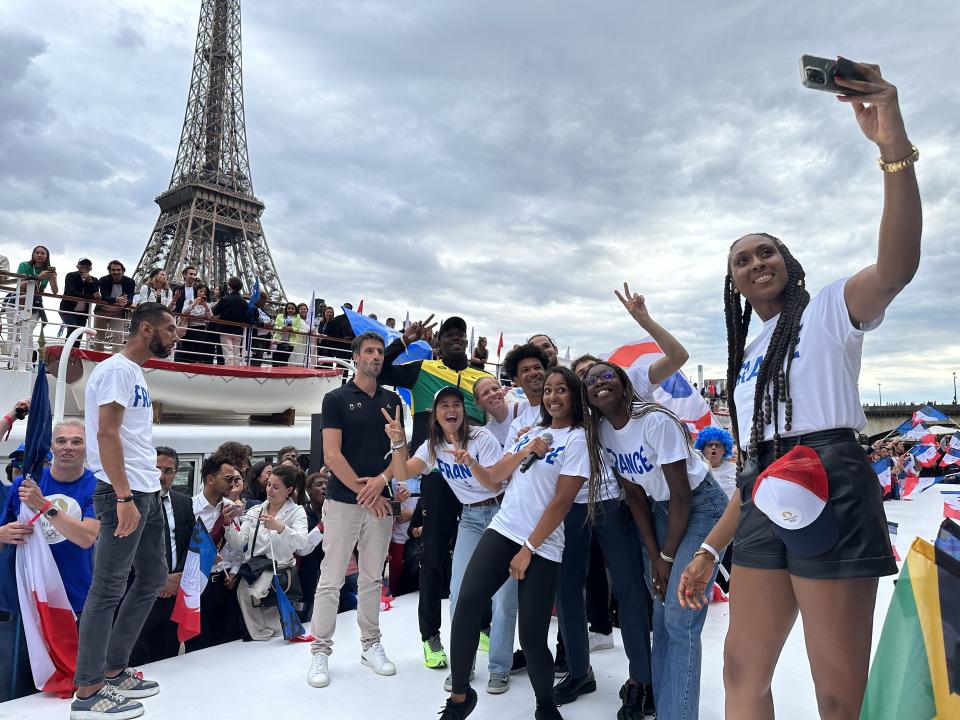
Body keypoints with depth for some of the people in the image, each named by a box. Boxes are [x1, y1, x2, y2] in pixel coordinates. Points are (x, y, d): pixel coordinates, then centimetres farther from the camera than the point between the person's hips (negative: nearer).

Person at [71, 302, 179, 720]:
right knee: (108, 588, -2)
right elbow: (106, 434, -19)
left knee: (152, 578, 15)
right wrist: (125, 498, -22)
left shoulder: (135, 374, 17)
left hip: (146, 493, 10)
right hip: (125, 495, -10)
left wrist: (143, 494, 16)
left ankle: (113, 670, 27)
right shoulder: (117, 370, -12)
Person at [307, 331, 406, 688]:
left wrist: (382, 479, -11)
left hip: (380, 501, 4)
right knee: (331, 579, 2)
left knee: (372, 578, 13)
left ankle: (371, 645, 26)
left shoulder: (392, 400, 9)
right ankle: (321, 651, 15)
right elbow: (331, 454, -10)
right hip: (343, 500, -3)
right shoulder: (336, 398, -3)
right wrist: (363, 491, -11)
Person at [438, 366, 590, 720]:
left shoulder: (578, 439, -3)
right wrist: (471, 463, -9)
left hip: (542, 546, -5)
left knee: (532, 638, -3)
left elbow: (561, 502, -10)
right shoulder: (531, 433, 16)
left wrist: (529, 549, -11)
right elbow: (492, 478, 12)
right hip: (501, 531, 5)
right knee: (467, 604, -12)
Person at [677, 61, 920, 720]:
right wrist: (711, 549, 15)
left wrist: (895, 150, -30)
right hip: (765, 505, 7)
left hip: (831, 490, -7)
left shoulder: (829, 308, 5)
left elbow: (897, 266, -19)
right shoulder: (748, 352, 21)